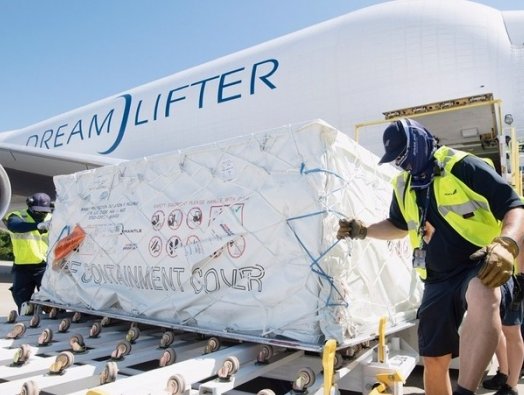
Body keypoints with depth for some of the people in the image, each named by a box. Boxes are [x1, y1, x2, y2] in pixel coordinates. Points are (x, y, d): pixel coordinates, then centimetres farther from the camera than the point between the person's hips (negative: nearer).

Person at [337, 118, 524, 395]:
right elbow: (399, 226, 26)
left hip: (479, 266, -6)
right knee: (434, 360, 8)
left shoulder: (463, 166, -10)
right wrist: (362, 230, 9)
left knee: (482, 300, -42)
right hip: (437, 279, 6)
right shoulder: (403, 186, 11)